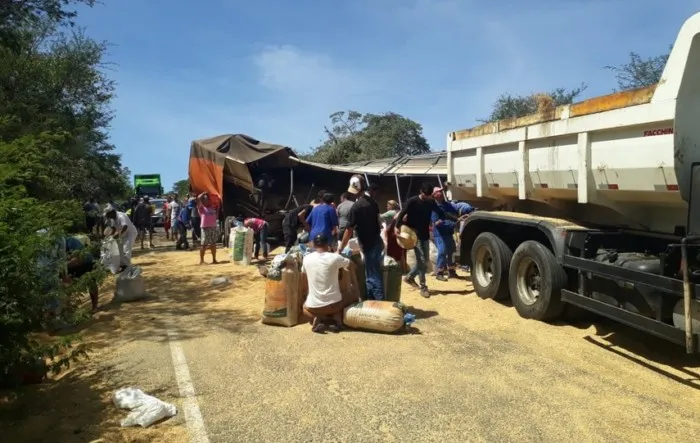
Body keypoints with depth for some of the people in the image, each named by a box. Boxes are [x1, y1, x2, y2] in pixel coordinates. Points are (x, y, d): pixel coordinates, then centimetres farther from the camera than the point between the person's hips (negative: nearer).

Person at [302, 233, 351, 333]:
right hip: (334, 304, -1)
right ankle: (336, 318, 1)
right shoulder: (335, 257, -12)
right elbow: (350, 264, 8)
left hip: (314, 306, 1)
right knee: (342, 305, 35)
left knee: (305, 307, 36)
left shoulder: (306, 259, -5)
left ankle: (318, 318, 3)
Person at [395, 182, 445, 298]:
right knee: (421, 260, -9)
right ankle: (423, 287, -3)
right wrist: (397, 226, -26)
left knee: (425, 260, 11)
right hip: (415, 235, -6)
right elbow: (402, 214, -14)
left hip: (425, 235, 6)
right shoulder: (412, 201, -11)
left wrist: (440, 219, 5)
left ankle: (409, 277, 31)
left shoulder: (431, 202, 4)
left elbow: (440, 213, 21)